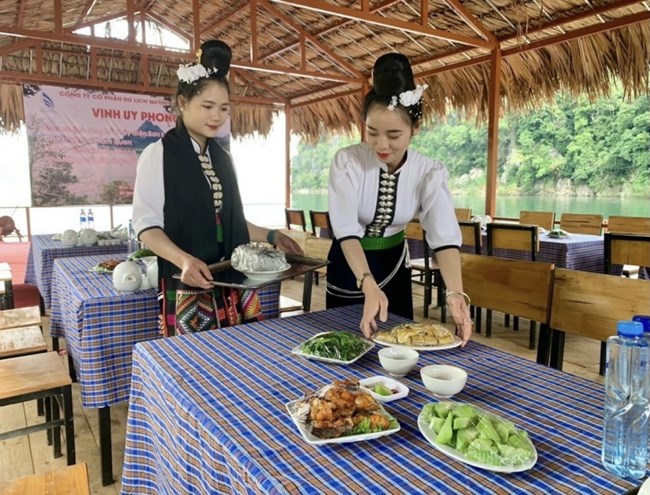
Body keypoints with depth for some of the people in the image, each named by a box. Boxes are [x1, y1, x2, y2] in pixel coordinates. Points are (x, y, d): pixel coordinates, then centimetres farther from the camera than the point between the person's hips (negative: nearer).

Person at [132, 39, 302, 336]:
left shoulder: (221, 156, 13)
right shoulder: (158, 154, -5)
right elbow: (146, 224, -10)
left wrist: (271, 236, 10)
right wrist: (184, 260, -26)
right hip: (187, 284, -5)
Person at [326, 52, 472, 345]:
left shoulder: (430, 173, -17)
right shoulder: (347, 162, -23)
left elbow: (444, 236, -26)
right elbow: (346, 230, -31)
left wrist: (455, 293, -43)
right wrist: (369, 286, -46)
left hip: (393, 265, 2)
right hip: (349, 265, -1)